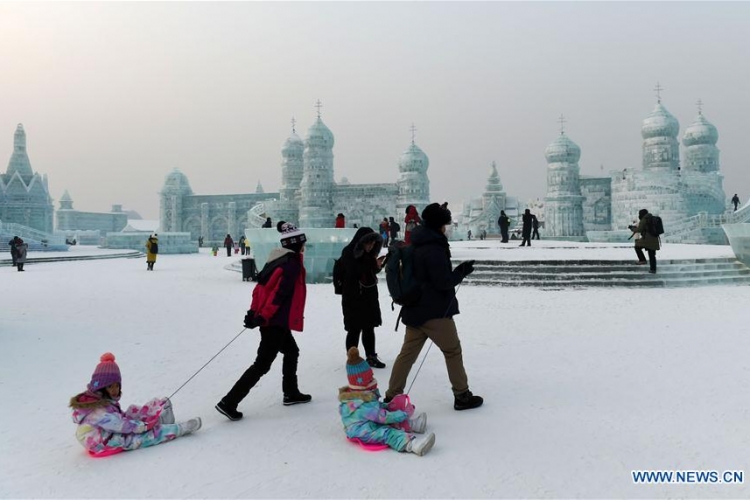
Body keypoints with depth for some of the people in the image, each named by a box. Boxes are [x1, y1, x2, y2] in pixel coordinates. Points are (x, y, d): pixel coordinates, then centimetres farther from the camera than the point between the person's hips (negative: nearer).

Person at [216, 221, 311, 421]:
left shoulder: (278, 259, 11)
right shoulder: (292, 263, -16)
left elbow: (261, 285, 10)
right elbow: (279, 294, -21)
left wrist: (254, 311, 9)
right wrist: (263, 317, -22)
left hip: (269, 319, 10)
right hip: (276, 321, -10)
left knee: (291, 352, 24)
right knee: (262, 364, -4)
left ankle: (291, 393, 36)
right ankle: (229, 402, -4)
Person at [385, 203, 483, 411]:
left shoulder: (415, 246, 11)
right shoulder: (434, 250, -20)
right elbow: (444, 282, -20)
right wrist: (462, 271, -5)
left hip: (415, 309, 8)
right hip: (436, 311, -8)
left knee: (407, 353, 10)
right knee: (453, 351, 7)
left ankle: (392, 397, 12)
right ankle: (462, 396, 17)